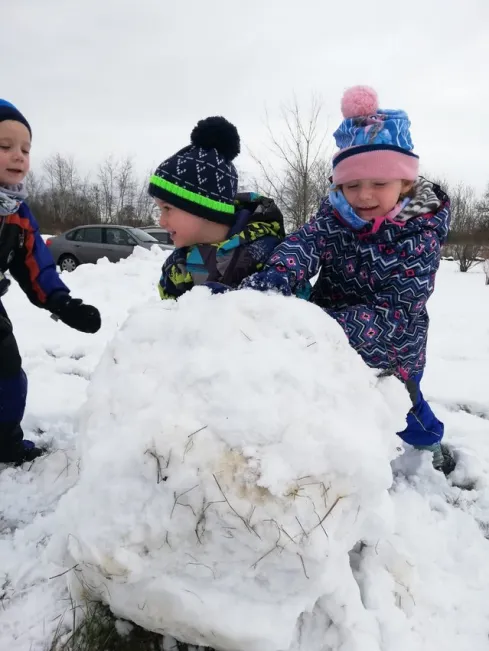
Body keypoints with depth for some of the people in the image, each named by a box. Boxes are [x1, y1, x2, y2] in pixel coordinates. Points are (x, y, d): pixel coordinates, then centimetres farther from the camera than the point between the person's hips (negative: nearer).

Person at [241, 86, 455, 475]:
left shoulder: (421, 236, -24)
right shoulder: (336, 214, -13)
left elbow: (393, 316, -32)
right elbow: (304, 243, -33)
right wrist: (271, 283, -56)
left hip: (388, 354, -1)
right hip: (332, 344, 2)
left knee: (405, 412, 22)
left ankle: (430, 448, 56)